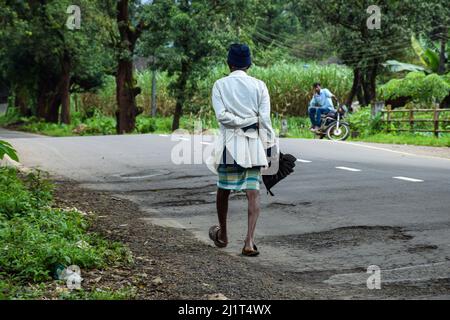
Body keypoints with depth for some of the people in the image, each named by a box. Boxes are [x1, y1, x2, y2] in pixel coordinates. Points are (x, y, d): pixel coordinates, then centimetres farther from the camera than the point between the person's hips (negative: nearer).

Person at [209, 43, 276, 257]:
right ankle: (249, 241, -12)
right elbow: (265, 118, -2)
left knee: (223, 190, 16)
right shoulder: (259, 85, 2)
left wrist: (242, 121, -3)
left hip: (230, 143, 0)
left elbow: (221, 115, -12)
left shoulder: (220, 85, 1)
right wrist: (268, 145, 3)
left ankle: (222, 235, 31)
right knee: (253, 193, -1)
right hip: (253, 143, 0)